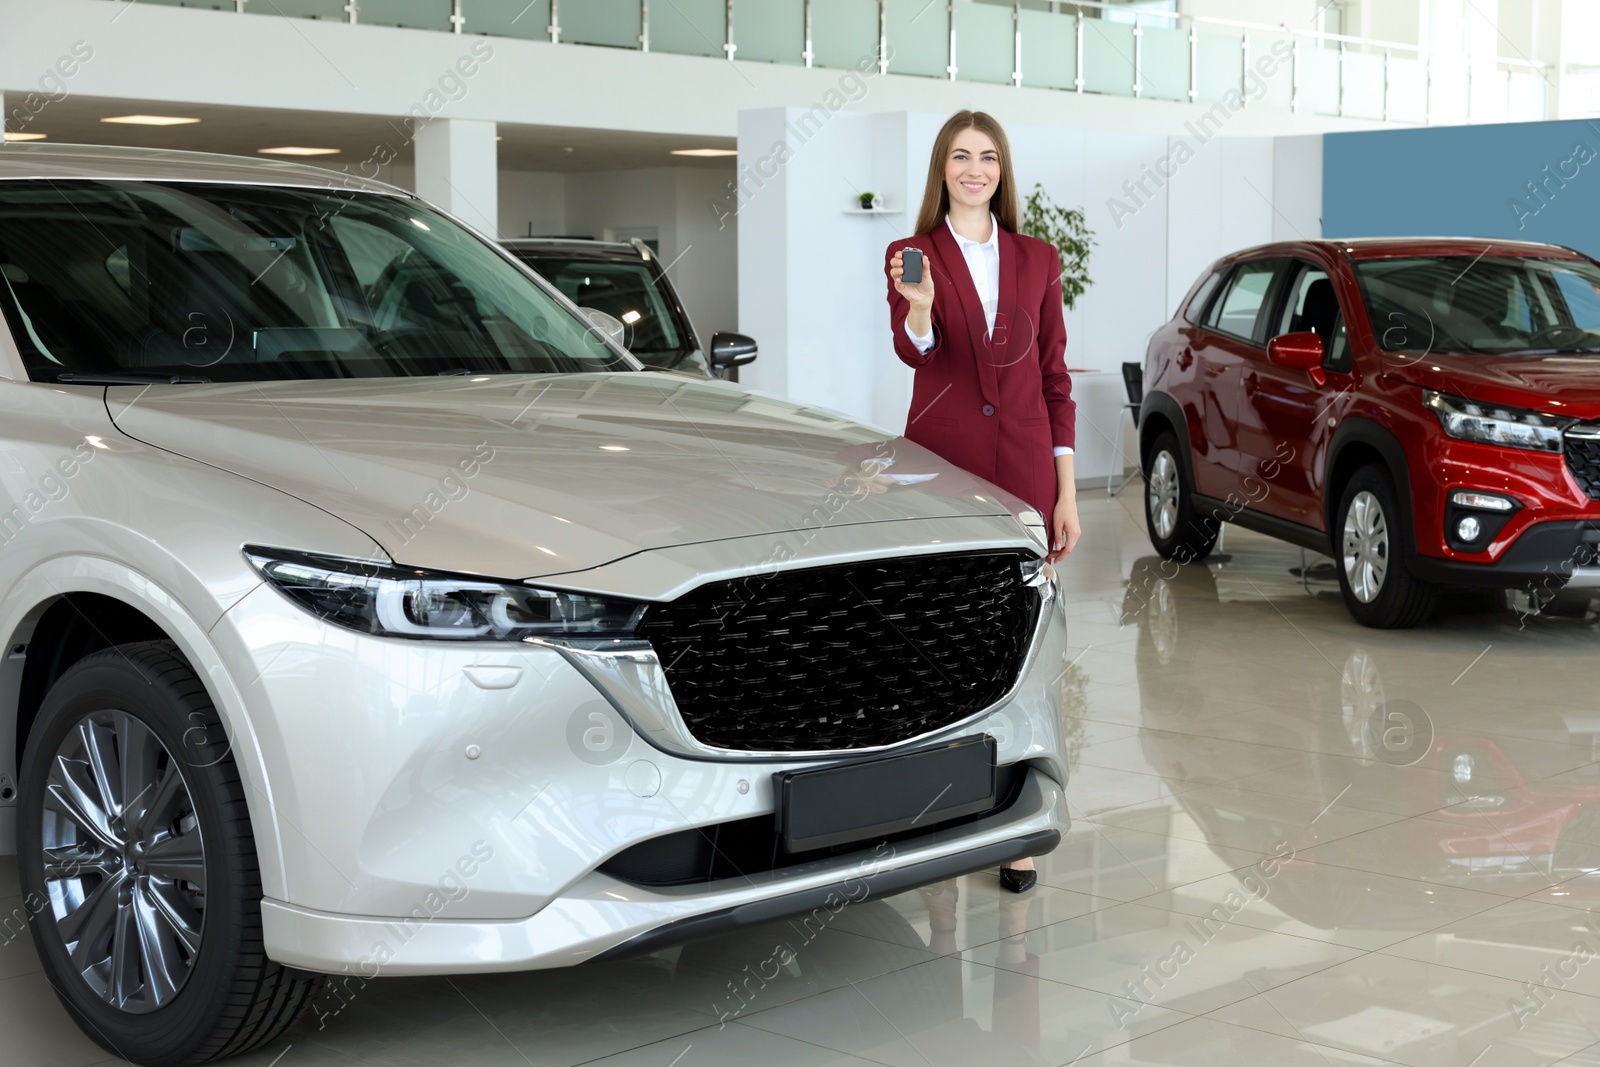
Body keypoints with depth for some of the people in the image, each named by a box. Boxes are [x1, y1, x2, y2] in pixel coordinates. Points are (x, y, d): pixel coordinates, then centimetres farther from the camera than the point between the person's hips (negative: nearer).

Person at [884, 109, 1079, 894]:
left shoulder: (1037, 260, 9)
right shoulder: (914, 255, 3)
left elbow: (1054, 377, 9)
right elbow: (912, 350, -14)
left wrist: (1067, 491, 4)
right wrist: (918, 306, -37)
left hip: (1023, 469, 1)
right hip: (940, 467, -1)